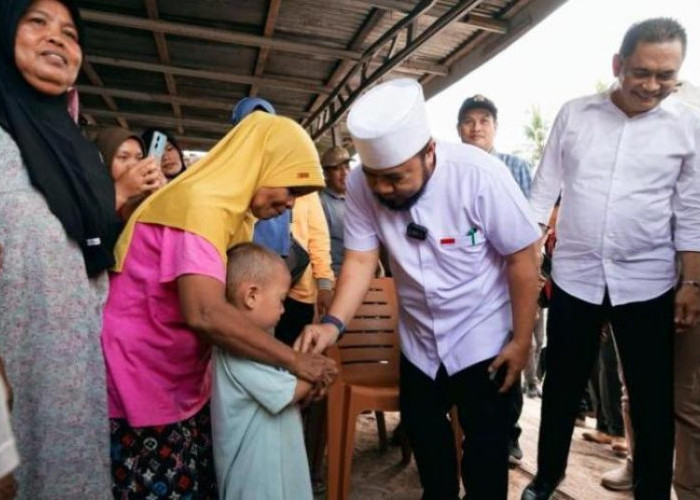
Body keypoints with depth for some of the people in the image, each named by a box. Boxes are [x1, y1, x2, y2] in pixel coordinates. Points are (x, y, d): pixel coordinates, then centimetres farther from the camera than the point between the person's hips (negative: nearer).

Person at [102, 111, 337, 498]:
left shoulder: (236, 211, 8)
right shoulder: (201, 203, -24)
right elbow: (205, 313, -37)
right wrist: (294, 361, -28)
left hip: (185, 383, 9)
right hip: (141, 385, -9)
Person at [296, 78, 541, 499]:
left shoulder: (479, 174, -27)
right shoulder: (361, 186, -17)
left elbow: (522, 258, -18)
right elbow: (361, 259, -13)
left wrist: (522, 340, -14)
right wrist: (334, 322, -28)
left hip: (484, 338, -4)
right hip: (419, 340, 4)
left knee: (486, 442, 9)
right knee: (422, 431, 21)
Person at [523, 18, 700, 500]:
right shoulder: (573, 114, 2)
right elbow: (544, 189, 3)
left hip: (647, 284, 0)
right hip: (574, 278, 1)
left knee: (652, 399, 11)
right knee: (561, 388, 14)